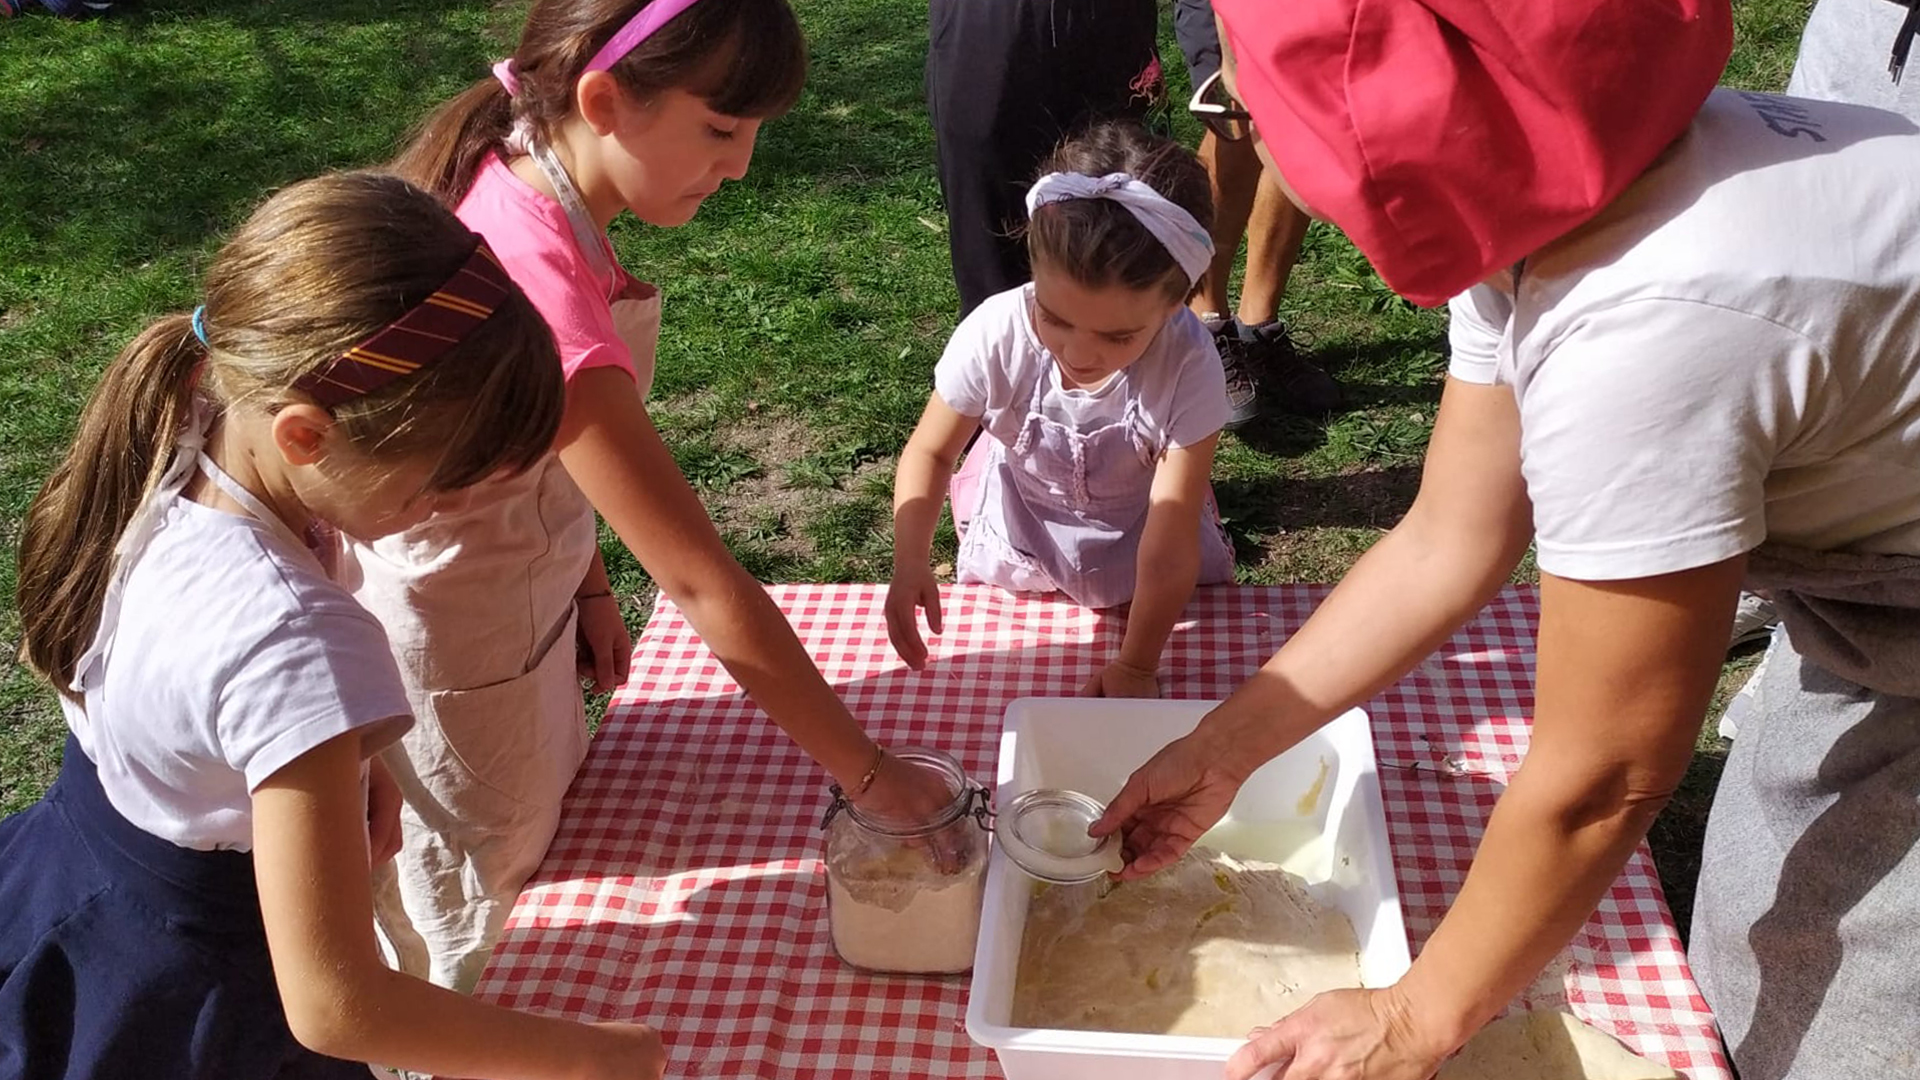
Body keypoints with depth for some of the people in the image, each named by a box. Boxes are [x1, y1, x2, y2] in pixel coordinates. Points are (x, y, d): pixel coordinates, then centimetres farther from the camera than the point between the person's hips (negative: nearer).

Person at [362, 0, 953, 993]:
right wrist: (867, 773, -27)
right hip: (455, 641, -8)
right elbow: (704, 586, -35)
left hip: (523, 582, 8)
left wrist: (587, 580, 6)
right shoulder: (538, 287, -37)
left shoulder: (519, 177, -10)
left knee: (549, 833, 27)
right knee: (487, 925, 16)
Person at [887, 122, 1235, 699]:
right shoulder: (994, 334, -33)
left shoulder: (1188, 367, -37)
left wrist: (1136, 665, -27)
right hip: (1018, 528, 1)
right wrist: (909, 562, -32)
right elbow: (931, 452, -17)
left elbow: (1172, 531, -30)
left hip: (1136, 537, -1)